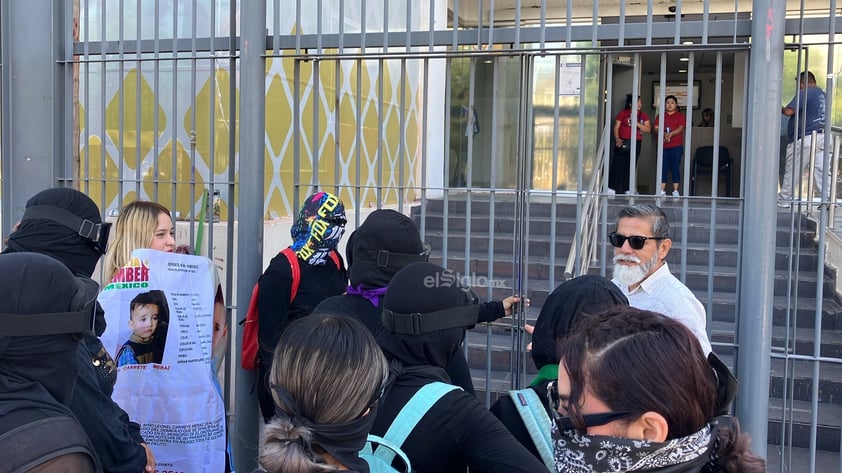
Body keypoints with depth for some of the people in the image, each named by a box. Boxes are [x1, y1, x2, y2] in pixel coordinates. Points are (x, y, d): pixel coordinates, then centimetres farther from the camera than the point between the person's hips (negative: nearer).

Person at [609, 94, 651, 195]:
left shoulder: (644, 116, 10)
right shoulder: (623, 113, 2)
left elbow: (648, 129, 2)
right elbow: (616, 127, -1)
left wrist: (637, 123, -12)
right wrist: (617, 139, -16)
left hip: (636, 144, 3)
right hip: (623, 142, -3)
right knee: (617, 165, -6)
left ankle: (628, 189, 10)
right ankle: (611, 188, -3)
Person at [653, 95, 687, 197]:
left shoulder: (680, 116, 7)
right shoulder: (660, 116, 13)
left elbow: (681, 128, -6)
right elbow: (656, 129, 3)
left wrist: (671, 134, -22)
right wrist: (664, 134, -17)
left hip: (676, 146, -2)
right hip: (663, 146, 2)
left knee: (675, 168, -2)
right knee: (663, 168, 1)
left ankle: (675, 191, 0)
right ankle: (662, 191, 2)